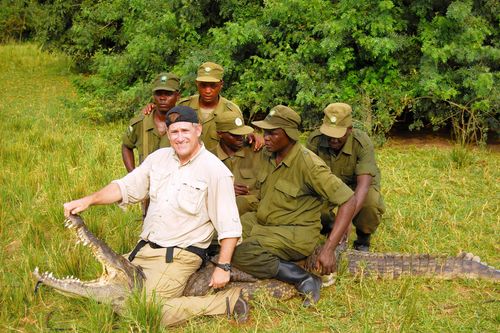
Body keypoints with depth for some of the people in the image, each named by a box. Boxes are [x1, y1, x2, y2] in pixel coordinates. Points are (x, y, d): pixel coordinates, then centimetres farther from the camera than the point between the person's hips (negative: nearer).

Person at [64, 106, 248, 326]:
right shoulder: (159, 157, 6)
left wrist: (223, 267, -16)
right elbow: (126, 187, 10)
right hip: (144, 248, 8)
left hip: (180, 255, -8)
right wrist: (88, 200, -3)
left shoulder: (215, 171, -13)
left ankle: (225, 301, -9)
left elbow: (229, 226, -12)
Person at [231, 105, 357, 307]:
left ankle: (305, 280, -18)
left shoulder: (308, 164, -21)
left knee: (240, 253, -29)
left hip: (296, 233, -7)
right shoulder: (270, 157, 2)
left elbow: (348, 201, -24)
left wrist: (329, 249, -29)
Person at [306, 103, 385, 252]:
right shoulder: (315, 140, -25)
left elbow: (363, 184, -41)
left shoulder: (362, 143, -33)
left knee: (371, 205, -35)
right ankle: (328, 225, 11)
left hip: (358, 184, -2)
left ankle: (363, 240, 1)